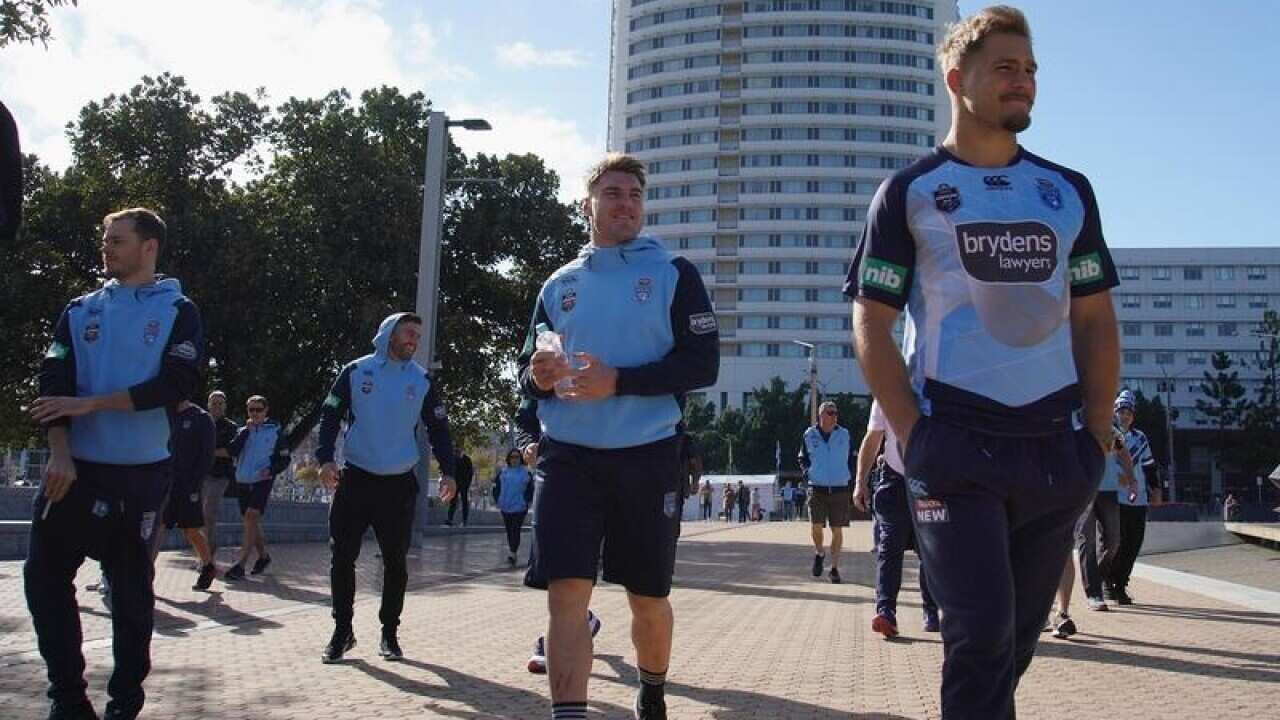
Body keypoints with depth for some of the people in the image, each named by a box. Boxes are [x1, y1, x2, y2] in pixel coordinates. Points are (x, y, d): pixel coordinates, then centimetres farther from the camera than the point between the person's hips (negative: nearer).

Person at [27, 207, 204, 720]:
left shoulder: (177, 312, 2)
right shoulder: (80, 311, 11)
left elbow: (176, 384, -12)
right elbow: (54, 383, 1)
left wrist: (91, 403, -16)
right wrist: (60, 451, -15)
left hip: (139, 473, -3)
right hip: (74, 467, 3)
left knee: (132, 590, 5)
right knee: (44, 577, 1)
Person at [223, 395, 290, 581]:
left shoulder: (276, 431, 3)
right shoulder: (243, 431, 13)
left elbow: (284, 459, 4)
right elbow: (232, 451, -3)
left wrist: (272, 470, -14)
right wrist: (246, 430, -8)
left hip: (262, 482, -5)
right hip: (242, 482, 5)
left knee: (251, 519, -17)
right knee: (250, 523, 13)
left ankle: (240, 565, -21)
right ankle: (263, 556, 32)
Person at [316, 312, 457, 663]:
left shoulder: (423, 381, 6)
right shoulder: (356, 371, 2)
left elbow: (438, 429, 10)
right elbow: (330, 416, 3)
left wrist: (448, 472, -1)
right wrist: (326, 458, -11)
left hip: (400, 485, 1)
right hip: (355, 479, -1)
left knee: (396, 561, 4)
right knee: (342, 557, -1)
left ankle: (390, 632, 16)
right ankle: (342, 631, 12)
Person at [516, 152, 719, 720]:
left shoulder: (673, 274, 3)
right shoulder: (559, 284, 13)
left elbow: (702, 364, -7)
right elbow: (528, 370, 16)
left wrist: (618, 381, -18)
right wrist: (538, 377, -9)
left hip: (647, 460, -1)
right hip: (569, 459, 2)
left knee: (648, 599, 11)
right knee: (567, 595, -10)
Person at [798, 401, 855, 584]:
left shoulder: (844, 435, 4)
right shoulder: (809, 435, 2)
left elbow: (851, 460, 13)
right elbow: (803, 458, 13)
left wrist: (849, 477, 4)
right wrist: (807, 471, -2)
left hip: (840, 489, 1)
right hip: (817, 488, -1)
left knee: (837, 530, 2)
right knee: (816, 526, -9)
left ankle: (834, 568, 14)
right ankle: (819, 553, 23)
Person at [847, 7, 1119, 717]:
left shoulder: (1067, 192, 13)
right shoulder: (908, 192, 2)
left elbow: (1096, 320, 14)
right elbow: (871, 325, -1)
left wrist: (1096, 432, 5)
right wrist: (913, 434, -10)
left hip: (1056, 449, 5)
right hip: (957, 446, -4)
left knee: (1019, 634, 13)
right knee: (981, 634, -9)